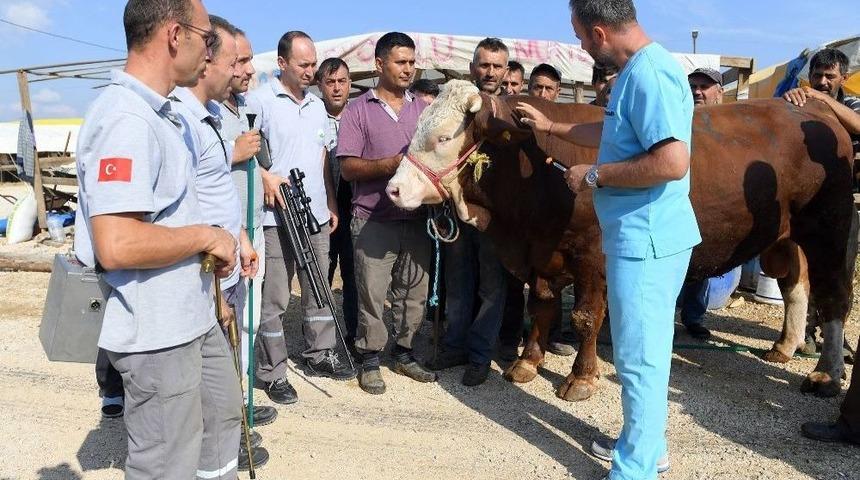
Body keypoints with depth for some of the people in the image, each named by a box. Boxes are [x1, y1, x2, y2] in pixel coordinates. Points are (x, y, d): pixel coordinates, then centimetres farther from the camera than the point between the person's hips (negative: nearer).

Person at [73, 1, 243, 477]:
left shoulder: (159, 112, 10)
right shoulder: (126, 119, -23)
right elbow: (117, 246, -32)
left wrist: (216, 242, 11)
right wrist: (206, 236, -19)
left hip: (192, 317, 10)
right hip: (156, 331, -10)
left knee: (223, 412, 26)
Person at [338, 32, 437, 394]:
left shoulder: (424, 109, 13)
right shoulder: (358, 110, 2)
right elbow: (348, 168, -5)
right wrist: (388, 165, -19)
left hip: (416, 219, 4)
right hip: (374, 221, -4)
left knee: (414, 292, 8)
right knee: (372, 293, 0)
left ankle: (404, 353, 25)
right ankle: (370, 361, 15)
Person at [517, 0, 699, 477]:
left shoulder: (649, 74, -20)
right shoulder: (637, 72, 12)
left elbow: (672, 162, -29)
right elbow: (614, 134, 27)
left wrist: (594, 175, -18)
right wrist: (549, 125, 31)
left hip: (646, 239, -10)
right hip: (643, 236, 10)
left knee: (639, 359, 1)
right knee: (643, 352, 21)